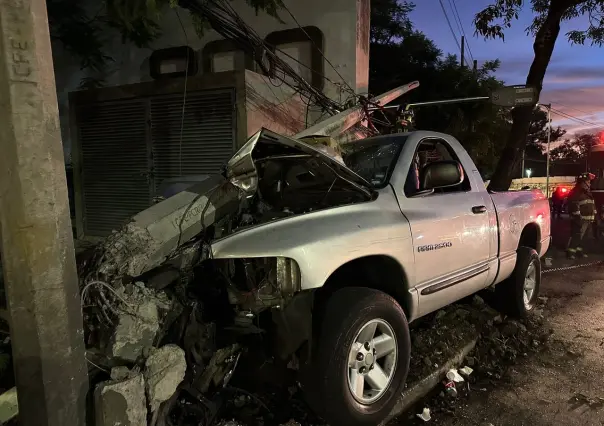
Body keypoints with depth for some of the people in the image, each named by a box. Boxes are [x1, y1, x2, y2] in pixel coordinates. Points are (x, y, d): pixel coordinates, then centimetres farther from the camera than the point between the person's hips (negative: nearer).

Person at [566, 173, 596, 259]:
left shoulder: (587, 192, 18)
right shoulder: (576, 193, -13)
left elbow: (592, 205, 25)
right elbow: (574, 207, -20)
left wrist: (593, 216, 19)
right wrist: (578, 218, -24)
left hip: (588, 219, 9)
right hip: (580, 219, -9)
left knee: (581, 236, 15)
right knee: (576, 235, -12)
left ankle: (578, 250, 22)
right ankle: (570, 251, -10)